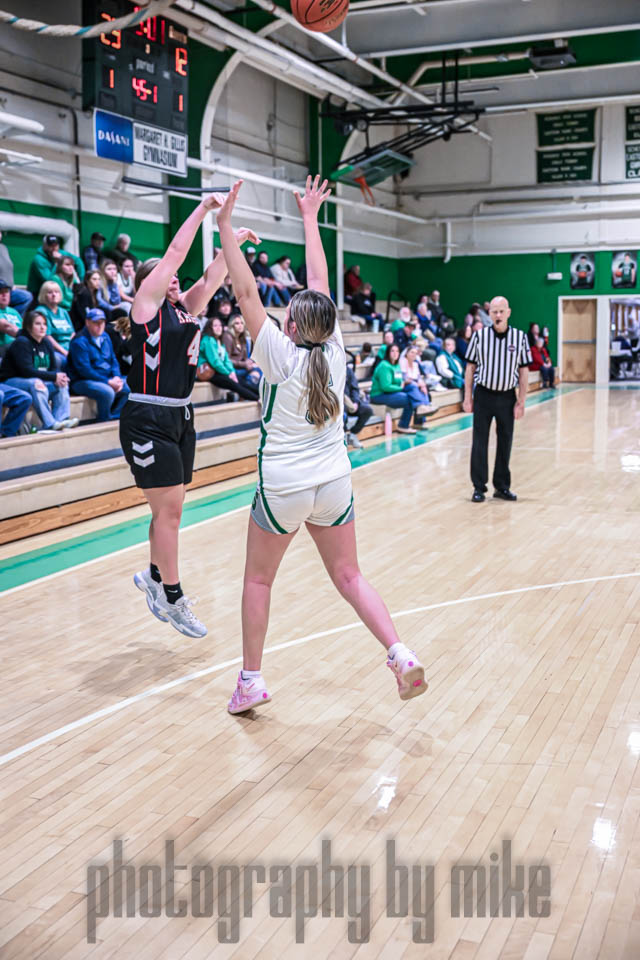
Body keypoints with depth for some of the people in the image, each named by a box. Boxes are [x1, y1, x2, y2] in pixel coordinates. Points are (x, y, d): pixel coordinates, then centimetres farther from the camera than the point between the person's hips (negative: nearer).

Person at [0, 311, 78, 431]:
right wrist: (54, 377, -25)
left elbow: (54, 368, 8)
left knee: (62, 384, -11)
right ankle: (49, 424, -41)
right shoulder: (21, 342, -13)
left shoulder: (46, 343, 9)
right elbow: (27, 371, -23)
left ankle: (61, 420, -26)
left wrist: (60, 377, -18)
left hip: (38, 381, 8)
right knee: (36, 383, -35)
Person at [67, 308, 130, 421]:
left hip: (108, 379, 8)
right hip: (83, 381, -8)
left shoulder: (105, 337, 12)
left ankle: (114, 417, -3)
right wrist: (108, 382, -21)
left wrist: (117, 377, -6)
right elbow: (84, 370, -19)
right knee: (107, 392, -33)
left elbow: (113, 360, 16)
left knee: (128, 388, -10)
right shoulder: (79, 342, -14)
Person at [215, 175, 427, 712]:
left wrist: (226, 227, -6)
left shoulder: (281, 355, -13)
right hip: (334, 485, 4)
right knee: (349, 576, 13)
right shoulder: (334, 352, -3)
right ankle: (401, 657, 0)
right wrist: (310, 219, 15)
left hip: (282, 489, -4)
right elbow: (320, 284, 6)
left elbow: (246, 293, -11)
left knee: (258, 581, 13)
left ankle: (251, 681, 17)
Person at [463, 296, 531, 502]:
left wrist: (521, 401, -1)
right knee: (480, 442, 0)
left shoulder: (520, 337, -1)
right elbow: (470, 367, 2)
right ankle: (479, 487, 9)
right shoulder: (479, 335, -3)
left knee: (505, 443, 9)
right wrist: (468, 398, -1)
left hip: (507, 396, 1)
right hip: (483, 395, -1)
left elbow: (523, 371, 2)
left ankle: (502, 486, 20)